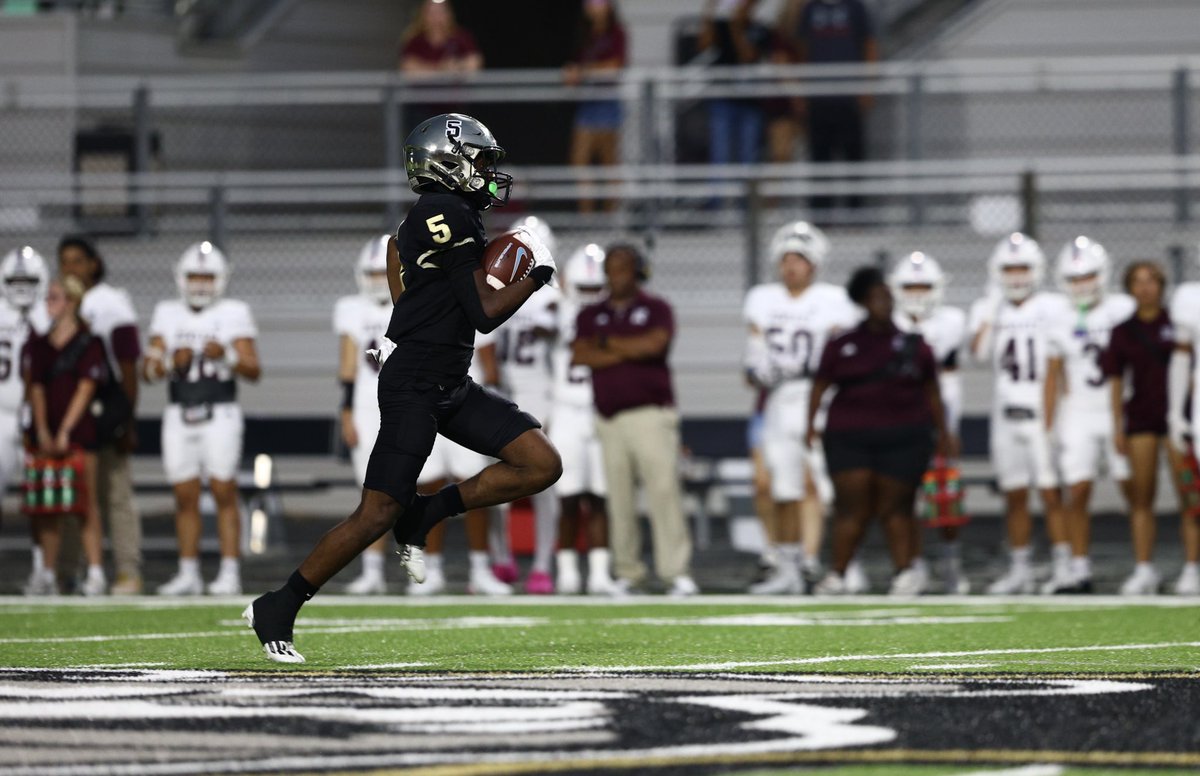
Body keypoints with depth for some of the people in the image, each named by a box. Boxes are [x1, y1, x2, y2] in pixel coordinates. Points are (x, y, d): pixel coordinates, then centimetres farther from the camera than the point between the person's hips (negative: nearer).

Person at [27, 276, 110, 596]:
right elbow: (37, 389, 7)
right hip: (46, 435, 5)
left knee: (86, 503, -5)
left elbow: (85, 390, -8)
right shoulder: (40, 345, 12)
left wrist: (65, 431, -13)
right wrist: (42, 432, -5)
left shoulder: (89, 343, -2)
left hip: (78, 430, -5)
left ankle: (96, 573, -4)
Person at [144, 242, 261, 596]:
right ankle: (188, 573, 9)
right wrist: (171, 362, -14)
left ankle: (230, 572, -5)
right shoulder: (168, 314, 10)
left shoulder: (233, 314, 1)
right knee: (185, 496, 4)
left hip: (220, 414, -3)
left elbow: (254, 370, -4)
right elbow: (148, 370, 6)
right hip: (179, 416, 3)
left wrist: (226, 356, -21)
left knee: (224, 492, -7)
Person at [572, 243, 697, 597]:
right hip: (610, 419, 4)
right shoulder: (591, 315, 14)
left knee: (664, 491, -12)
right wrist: (629, 352, -9)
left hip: (650, 415, -3)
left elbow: (655, 343, -14)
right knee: (619, 500, 3)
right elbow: (580, 355, -3)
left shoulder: (656, 309, 6)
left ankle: (677, 573, -14)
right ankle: (627, 571, 10)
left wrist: (607, 342, -3)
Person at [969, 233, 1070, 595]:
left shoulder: (1053, 308, 1)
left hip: (1042, 413, -3)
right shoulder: (987, 309, 8)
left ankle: (1064, 566, -6)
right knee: (1015, 495, 7)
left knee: (1051, 492, -8)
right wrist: (993, 308, -9)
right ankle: (1020, 569, 14)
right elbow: (980, 351, -9)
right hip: (1005, 415, 3)